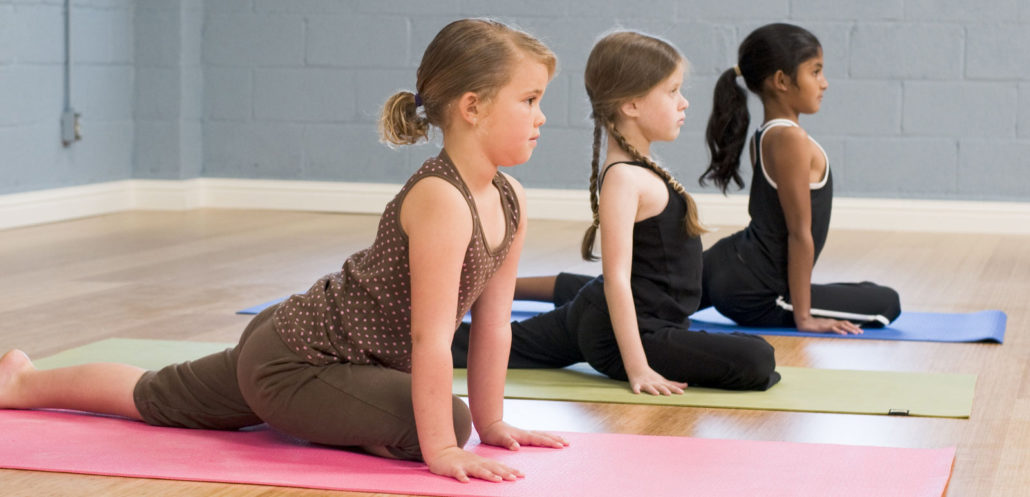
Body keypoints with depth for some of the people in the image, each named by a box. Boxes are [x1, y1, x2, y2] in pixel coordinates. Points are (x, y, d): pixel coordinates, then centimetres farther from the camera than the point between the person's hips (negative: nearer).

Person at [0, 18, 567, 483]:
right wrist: (441, 449, -31)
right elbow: (430, 338, -33)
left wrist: (492, 424, 3)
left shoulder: (512, 201, -3)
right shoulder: (440, 200, -32)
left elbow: (493, 323, 3)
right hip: (290, 362, -10)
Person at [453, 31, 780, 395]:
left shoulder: (640, 169, 10)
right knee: (757, 360, -21)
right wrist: (637, 367, -27)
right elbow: (617, 277, -25)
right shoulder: (622, 178, -20)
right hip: (626, 333, -11)